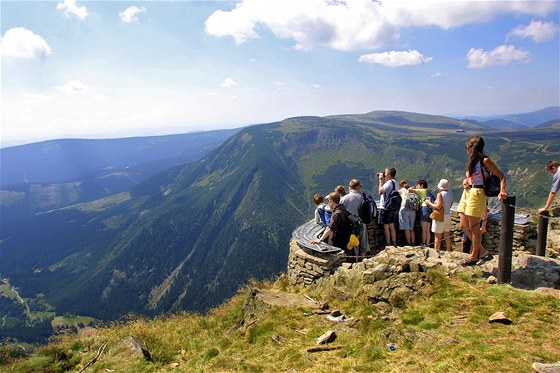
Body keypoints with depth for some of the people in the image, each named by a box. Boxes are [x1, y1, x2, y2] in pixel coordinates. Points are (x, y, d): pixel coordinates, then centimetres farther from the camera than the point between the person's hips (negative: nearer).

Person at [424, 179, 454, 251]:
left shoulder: (440, 194, -17)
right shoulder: (450, 193, 5)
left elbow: (438, 206, -24)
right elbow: (450, 205, 13)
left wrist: (429, 203, -12)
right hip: (448, 215, 7)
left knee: (438, 237, -1)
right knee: (447, 236, 17)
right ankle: (449, 251, 24)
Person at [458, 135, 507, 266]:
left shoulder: (485, 160, -10)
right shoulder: (473, 161, 14)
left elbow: (501, 176, -12)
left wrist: (502, 191, -26)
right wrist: (465, 181, 2)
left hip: (476, 194, -9)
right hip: (467, 193, 9)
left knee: (474, 227, 0)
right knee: (464, 226, 12)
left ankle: (474, 255, 15)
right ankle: (479, 248, 29)